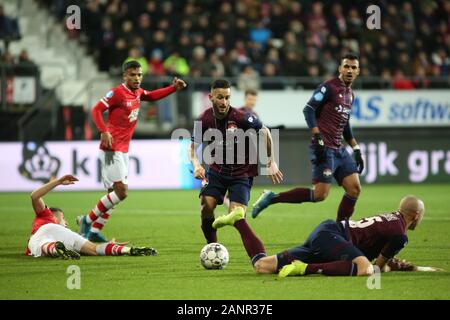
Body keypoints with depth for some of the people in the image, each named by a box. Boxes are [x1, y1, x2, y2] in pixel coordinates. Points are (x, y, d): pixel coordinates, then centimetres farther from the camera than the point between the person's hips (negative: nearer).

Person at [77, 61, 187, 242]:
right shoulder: (117, 93, -12)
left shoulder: (138, 92, 13)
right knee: (121, 192, -15)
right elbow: (96, 110, -17)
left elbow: (152, 96, 33)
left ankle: (94, 232, 14)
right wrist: (104, 131, -30)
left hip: (123, 151, 9)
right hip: (112, 149, -9)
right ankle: (87, 221, -5)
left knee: (114, 193, 10)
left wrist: (174, 88, 24)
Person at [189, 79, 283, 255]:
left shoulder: (240, 117, -22)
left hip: (241, 173, -4)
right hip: (217, 170, 4)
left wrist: (271, 163, -3)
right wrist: (196, 164, -18)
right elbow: (193, 146, 2)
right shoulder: (204, 120, -11)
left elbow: (265, 132, -6)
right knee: (206, 207, -15)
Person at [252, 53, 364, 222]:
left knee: (354, 189, 0)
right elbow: (308, 110, -17)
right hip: (325, 149, -9)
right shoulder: (329, 87, -9)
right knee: (320, 194, -15)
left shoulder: (350, 94, 18)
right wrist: (318, 137, -25)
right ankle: (271, 198, -7)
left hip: (339, 150, 9)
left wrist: (356, 149, 23)